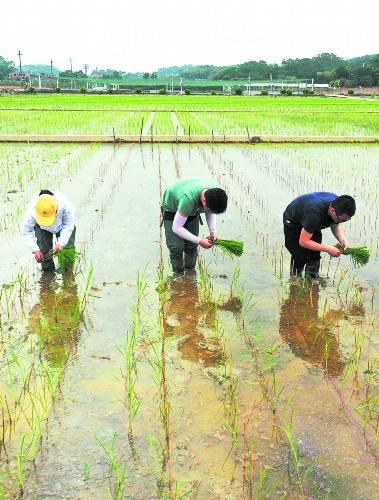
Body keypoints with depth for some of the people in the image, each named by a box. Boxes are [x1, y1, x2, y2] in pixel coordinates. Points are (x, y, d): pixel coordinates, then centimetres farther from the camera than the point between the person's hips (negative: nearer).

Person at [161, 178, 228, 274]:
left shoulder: (215, 192, -27)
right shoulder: (188, 199, -45)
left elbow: (211, 212, -3)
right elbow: (176, 228, -33)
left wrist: (213, 231, -18)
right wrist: (199, 241, -31)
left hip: (192, 210, 5)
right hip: (171, 208, -5)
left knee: (191, 246, 0)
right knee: (176, 247, -13)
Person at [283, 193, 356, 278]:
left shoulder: (338, 204, -23)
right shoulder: (315, 213, -44)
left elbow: (336, 225, -2)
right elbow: (303, 241, -35)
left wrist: (343, 240, -22)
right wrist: (328, 249, -35)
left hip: (313, 223, 6)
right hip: (293, 222, -6)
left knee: (314, 256, -6)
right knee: (300, 257, -13)